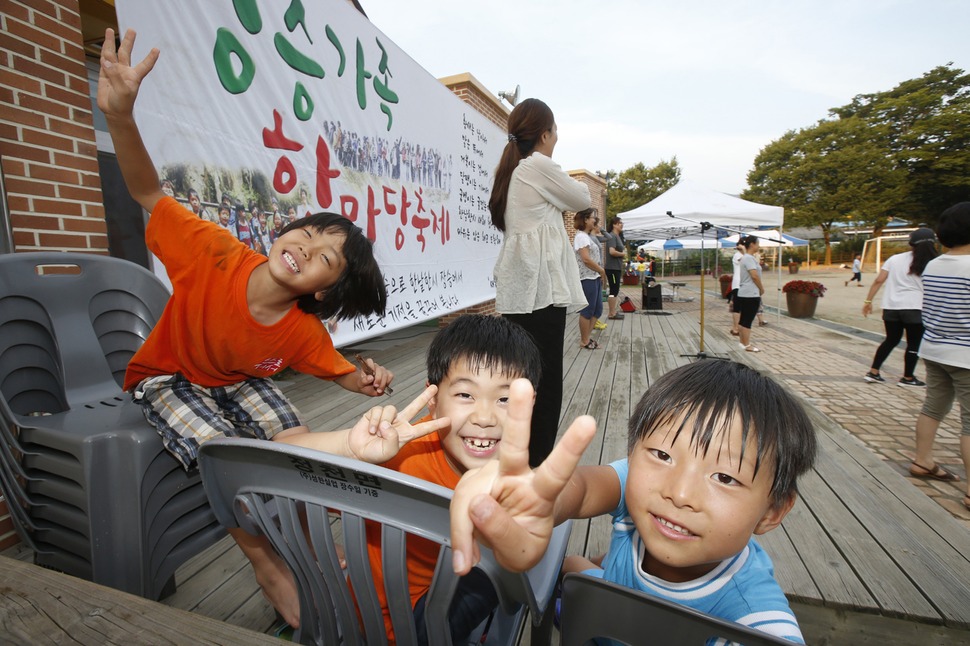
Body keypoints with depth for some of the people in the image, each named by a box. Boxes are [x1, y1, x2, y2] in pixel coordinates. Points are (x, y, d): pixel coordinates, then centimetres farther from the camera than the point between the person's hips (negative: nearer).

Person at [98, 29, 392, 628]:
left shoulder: (304, 333, -24)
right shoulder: (218, 255, -30)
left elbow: (342, 372, -9)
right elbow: (150, 195, -23)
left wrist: (368, 381, -30)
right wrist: (120, 116, -39)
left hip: (240, 381, 2)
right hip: (168, 378, -2)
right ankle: (271, 568, 3)